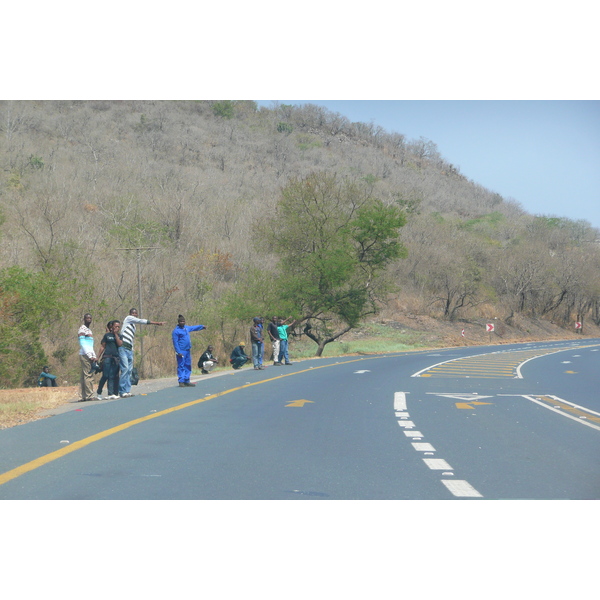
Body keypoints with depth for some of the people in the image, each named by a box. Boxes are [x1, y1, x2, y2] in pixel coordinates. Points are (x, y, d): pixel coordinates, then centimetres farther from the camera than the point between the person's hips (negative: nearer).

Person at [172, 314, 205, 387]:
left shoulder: (186, 328, 11)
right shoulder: (176, 331, -11)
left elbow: (193, 328, 32)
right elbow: (175, 342, -13)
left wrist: (202, 326, 38)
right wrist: (178, 352, -19)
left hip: (187, 351, 8)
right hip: (181, 351, -8)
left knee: (188, 366, 11)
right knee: (181, 366, -7)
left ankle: (186, 381, 17)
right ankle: (181, 381, -6)